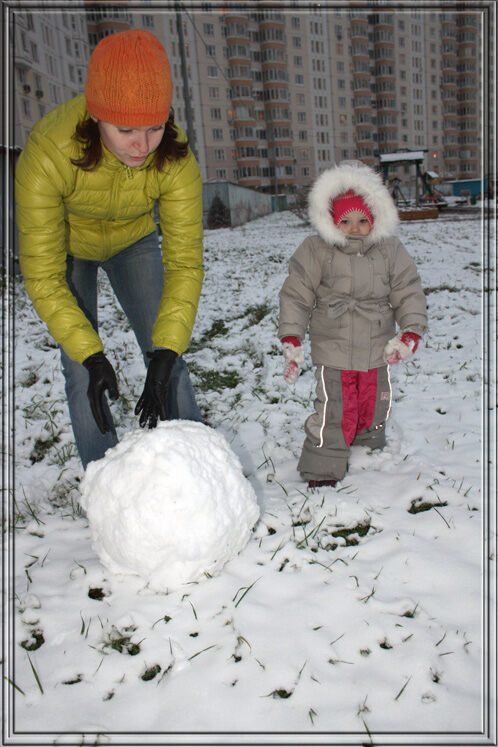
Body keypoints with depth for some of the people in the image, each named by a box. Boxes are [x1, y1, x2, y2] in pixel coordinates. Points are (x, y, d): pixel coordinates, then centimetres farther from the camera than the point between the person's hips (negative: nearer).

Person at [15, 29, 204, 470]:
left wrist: (164, 359, -39)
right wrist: (91, 356, -40)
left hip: (133, 241, 2)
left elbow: (185, 262, -30)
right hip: (64, 245, -1)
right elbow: (43, 276, -32)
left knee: (169, 356, -5)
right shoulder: (48, 153, -38)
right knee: (80, 373, -7)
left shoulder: (175, 157, -32)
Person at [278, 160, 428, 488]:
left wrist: (411, 333, -7)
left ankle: (369, 448, 44)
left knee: (375, 405, 17)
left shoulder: (391, 251, 1)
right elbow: (295, 296, -3)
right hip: (332, 351, -3)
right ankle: (323, 469, 10)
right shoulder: (316, 251, -6)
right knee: (333, 411, -6)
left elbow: (410, 294, 5)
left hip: (378, 350, 4)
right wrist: (292, 341, -8)